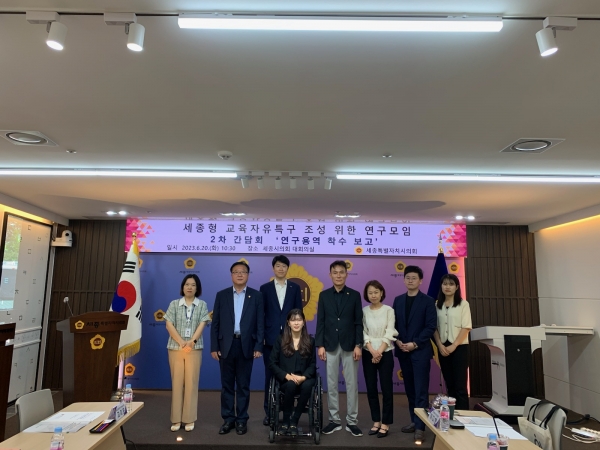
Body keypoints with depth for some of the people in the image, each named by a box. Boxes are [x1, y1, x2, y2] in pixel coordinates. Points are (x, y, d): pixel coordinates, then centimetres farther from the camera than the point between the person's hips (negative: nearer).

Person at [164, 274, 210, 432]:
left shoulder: (202, 304, 4)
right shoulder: (174, 304, 5)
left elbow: (202, 324, -5)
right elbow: (169, 325, -3)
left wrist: (192, 342, -18)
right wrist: (181, 342, -13)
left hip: (194, 348, 0)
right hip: (175, 348, 1)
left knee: (191, 382, 1)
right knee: (177, 382, 4)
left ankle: (189, 419, 10)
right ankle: (176, 419, 13)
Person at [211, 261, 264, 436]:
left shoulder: (256, 296, 1)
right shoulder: (221, 295, 4)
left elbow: (260, 324, 0)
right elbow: (215, 323, 3)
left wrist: (258, 347, -6)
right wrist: (214, 347, -2)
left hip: (246, 346, -1)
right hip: (226, 345, 1)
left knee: (243, 385, 8)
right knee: (227, 384, 9)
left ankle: (242, 419, 21)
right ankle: (228, 419, 22)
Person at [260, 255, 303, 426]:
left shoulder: (295, 288, 6)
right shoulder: (265, 288, 4)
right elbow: (260, 314, 3)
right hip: (271, 338, 0)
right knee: (270, 375, 7)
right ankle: (269, 412, 18)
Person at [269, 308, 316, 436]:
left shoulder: (310, 341, 8)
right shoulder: (280, 340, 5)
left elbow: (312, 365, 4)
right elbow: (272, 363, 1)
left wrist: (303, 377, -16)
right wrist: (287, 376, -15)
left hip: (304, 378, 1)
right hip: (285, 380, -1)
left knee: (307, 386, -33)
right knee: (291, 385, -34)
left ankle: (294, 421, -16)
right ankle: (285, 421, -15)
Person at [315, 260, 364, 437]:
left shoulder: (355, 295, 1)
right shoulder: (324, 295, 3)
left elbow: (358, 322, 0)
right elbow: (320, 322, 2)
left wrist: (358, 345, -8)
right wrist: (320, 345, -4)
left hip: (349, 345, -1)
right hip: (330, 346, 1)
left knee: (352, 384, 5)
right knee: (331, 384, 7)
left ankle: (352, 421, 17)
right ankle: (334, 420, 20)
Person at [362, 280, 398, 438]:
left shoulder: (388, 310, -3)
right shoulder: (364, 311, 2)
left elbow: (389, 333, -8)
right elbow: (363, 333, -2)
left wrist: (380, 352, -14)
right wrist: (373, 351, -13)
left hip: (385, 353, -2)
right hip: (368, 354, 2)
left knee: (386, 388, 0)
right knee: (371, 389, 7)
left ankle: (385, 423, 12)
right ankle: (376, 421, 19)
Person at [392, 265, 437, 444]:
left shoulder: (428, 301, -3)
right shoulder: (398, 300, 10)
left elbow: (431, 326, -9)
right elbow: (394, 323, 9)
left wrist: (415, 343, -15)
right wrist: (397, 341, -6)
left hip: (420, 351, -4)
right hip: (403, 351, 4)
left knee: (421, 390, -2)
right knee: (410, 389, 12)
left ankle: (420, 427, 3)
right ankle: (414, 421, 23)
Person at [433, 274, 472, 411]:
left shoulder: (463, 304, -3)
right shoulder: (437, 305, 6)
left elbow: (466, 328, -8)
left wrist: (453, 346, -13)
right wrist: (440, 345, -7)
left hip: (460, 347, -3)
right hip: (443, 348, 4)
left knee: (460, 385, -3)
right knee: (450, 384, 10)